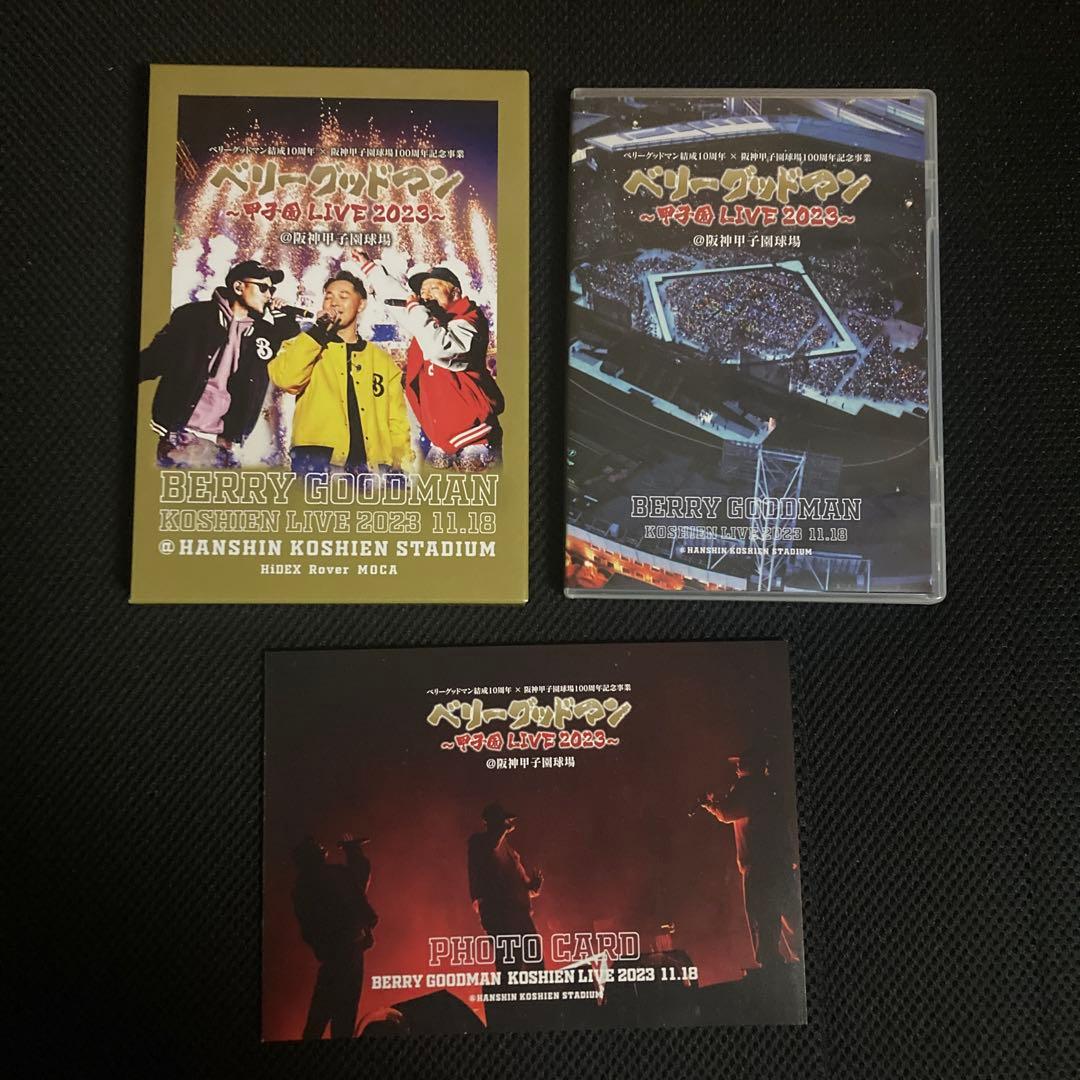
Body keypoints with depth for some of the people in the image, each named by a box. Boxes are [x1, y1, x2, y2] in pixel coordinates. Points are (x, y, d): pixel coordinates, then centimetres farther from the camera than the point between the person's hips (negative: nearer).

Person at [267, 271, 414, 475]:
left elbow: (396, 422, 15)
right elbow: (285, 378, -8)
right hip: (317, 459, -3)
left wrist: (402, 462, -2)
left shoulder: (382, 361, 20)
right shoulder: (307, 346, 15)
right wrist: (319, 331, -3)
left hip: (368, 466, 3)